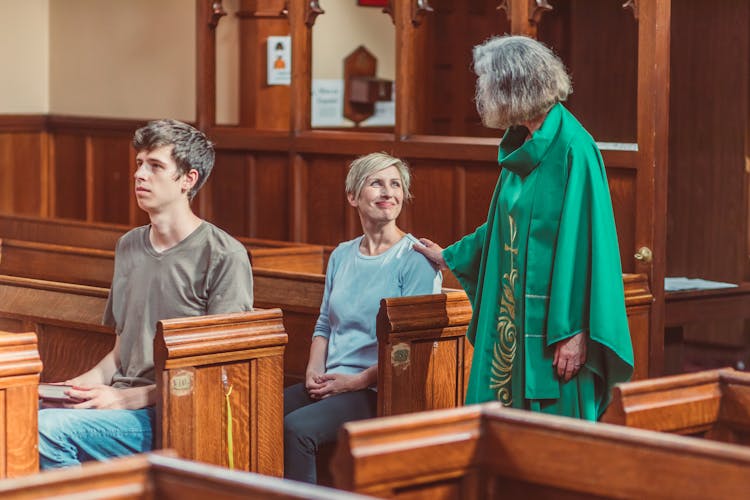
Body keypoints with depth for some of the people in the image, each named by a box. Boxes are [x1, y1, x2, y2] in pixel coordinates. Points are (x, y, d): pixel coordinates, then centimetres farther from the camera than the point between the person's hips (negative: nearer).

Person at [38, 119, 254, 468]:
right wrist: (89, 382, 3)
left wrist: (128, 398, -14)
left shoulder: (224, 256, -6)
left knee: (46, 430, -28)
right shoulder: (129, 246, 18)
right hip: (121, 401, 7)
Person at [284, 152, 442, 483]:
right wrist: (314, 372, 2)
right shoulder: (341, 256, 17)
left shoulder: (416, 259, -4)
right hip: (330, 385, 6)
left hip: (380, 392, -6)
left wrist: (359, 380, -14)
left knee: (297, 429, -29)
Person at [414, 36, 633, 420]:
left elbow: (583, 240, -20)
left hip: (552, 324, -9)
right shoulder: (521, 148, 12)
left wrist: (575, 332, -22)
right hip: (511, 319, 9)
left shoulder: (573, 150, -15)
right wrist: (449, 257, 37)